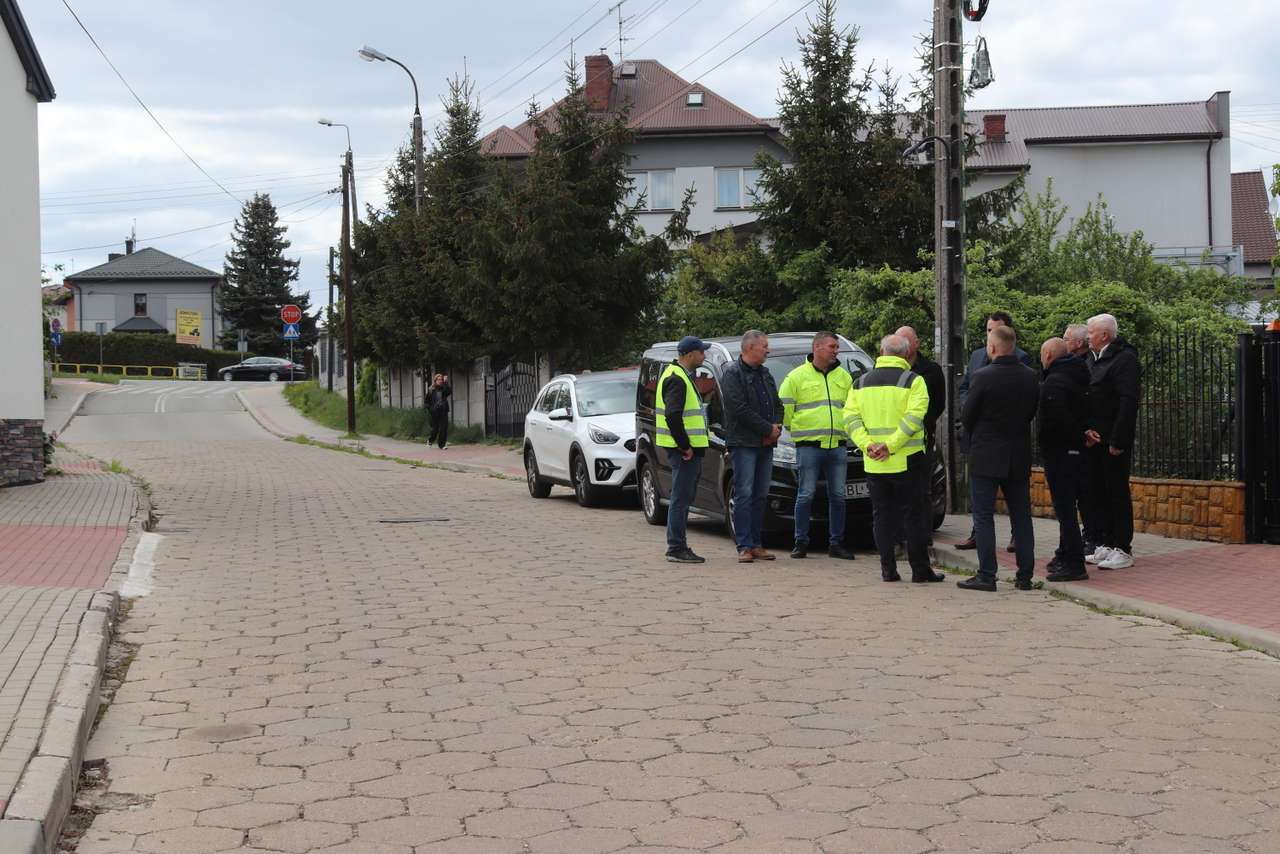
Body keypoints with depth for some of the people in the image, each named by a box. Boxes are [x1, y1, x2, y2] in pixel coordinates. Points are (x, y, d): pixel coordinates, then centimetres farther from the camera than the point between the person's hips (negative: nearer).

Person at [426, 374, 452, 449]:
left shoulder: (444, 389, 3)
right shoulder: (431, 390, 3)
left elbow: (449, 391, -19)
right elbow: (427, 400, 7)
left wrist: (446, 382, -21)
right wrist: (429, 409, -2)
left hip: (443, 411, 1)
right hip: (435, 412, -1)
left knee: (444, 428, -6)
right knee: (435, 428, 7)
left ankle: (442, 445, 2)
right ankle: (430, 439, 36)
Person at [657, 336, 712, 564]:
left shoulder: (680, 376, 19)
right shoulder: (677, 379, -15)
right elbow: (672, 416, -25)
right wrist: (685, 446, -20)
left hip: (686, 449, 11)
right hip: (684, 450, -11)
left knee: (685, 497, 15)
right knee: (681, 497, -7)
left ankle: (677, 545, 22)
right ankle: (677, 548, -3)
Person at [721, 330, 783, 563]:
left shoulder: (765, 374, 19)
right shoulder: (733, 374, -6)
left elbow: (778, 405, 20)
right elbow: (739, 409, -15)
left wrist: (777, 427, -1)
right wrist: (768, 429, -13)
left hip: (766, 444, 7)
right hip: (743, 444, -7)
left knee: (760, 495, 7)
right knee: (744, 495, -7)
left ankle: (756, 544, 11)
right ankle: (745, 546, -7)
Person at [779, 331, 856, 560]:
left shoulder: (843, 377, 13)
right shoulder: (797, 376, 0)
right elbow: (784, 408, 1)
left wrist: (843, 430, 13)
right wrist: (798, 429, 2)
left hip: (837, 446, 4)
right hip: (808, 447, -4)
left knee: (838, 496, 4)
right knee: (806, 496, -2)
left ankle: (836, 543, 12)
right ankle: (801, 543, 6)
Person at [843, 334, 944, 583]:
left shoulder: (861, 382, 9)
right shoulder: (913, 381, -4)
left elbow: (851, 417, -1)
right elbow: (913, 417, -16)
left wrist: (867, 444, -9)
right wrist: (891, 445, -17)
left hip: (873, 463, 3)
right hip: (906, 460, -3)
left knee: (881, 515, 8)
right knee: (913, 515, 3)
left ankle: (888, 569, 6)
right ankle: (920, 569, 6)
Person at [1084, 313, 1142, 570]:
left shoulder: (1124, 359, -12)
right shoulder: (1093, 358, 16)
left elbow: (1129, 401, -19)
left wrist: (1117, 440, -22)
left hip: (1114, 440, -9)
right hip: (1095, 439, 9)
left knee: (1117, 493, -4)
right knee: (1099, 492, 12)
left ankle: (1123, 549, 2)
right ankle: (1108, 544, 21)